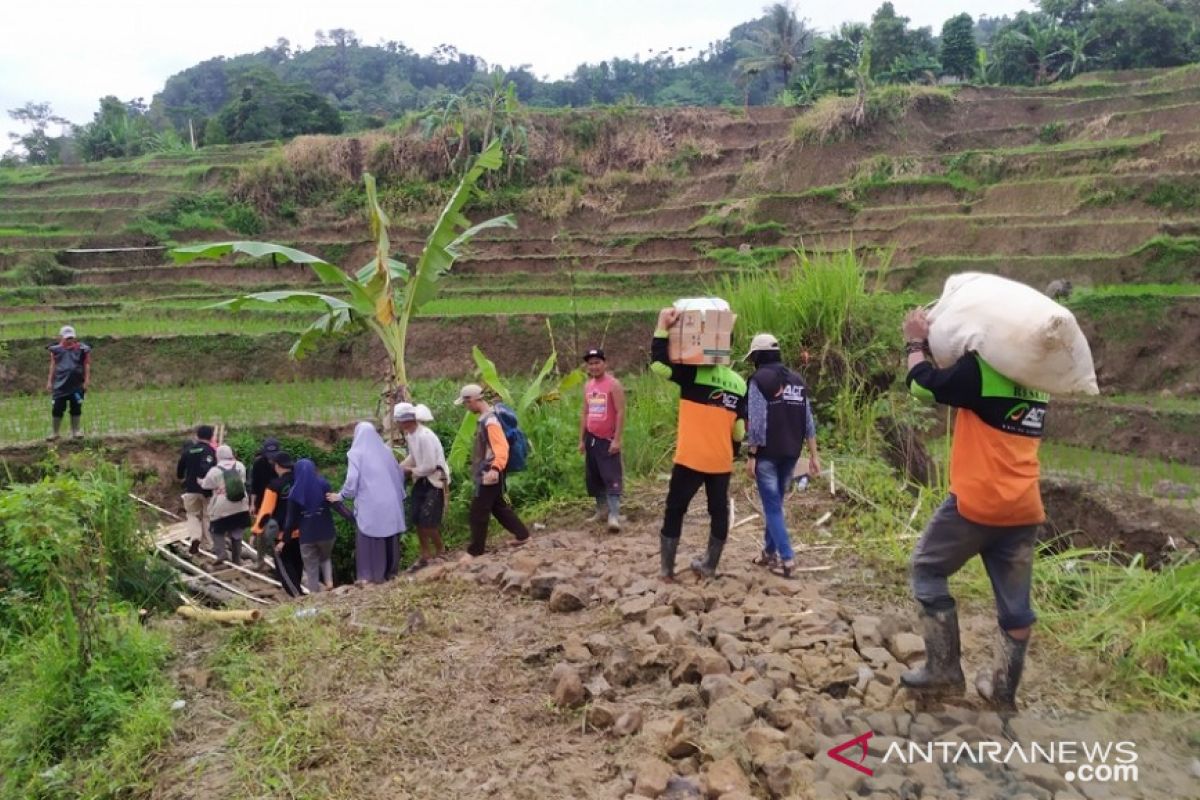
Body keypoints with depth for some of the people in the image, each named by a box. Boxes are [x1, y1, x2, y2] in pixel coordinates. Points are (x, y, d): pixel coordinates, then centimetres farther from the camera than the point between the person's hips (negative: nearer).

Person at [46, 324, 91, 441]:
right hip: (60, 385, 1)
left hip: (77, 385, -1)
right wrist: (49, 381, 7)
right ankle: (54, 432, 15)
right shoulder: (56, 350, 3)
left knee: (76, 408, 6)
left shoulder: (82, 349, -2)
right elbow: (53, 366, 9)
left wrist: (86, 381, -6)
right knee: (57, 409, 2)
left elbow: (87, 365, 0)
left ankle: (75, 431, 19)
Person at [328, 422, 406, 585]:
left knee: (368, 539, 5)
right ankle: (390, 571, 21)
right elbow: (399, 474, 13)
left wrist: (341, 495, 4)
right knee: (390, 538, 13)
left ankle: (368, 576, 5)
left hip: (369, 504, -4)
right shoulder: (386, 450, 8)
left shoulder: (356, 453, -6)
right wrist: (399, 495, 24)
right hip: (390, 502, 4)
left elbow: (352, 479, -12)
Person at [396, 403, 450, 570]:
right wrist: (399, 467, 0)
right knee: (417, 520, 9)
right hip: (421, 480, 9)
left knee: (428, 521, -7)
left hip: (436, 481, -9)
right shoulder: (409, 434, 1)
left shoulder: (425, 436, -27)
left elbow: (430, 466, -26)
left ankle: (440, 551, 16)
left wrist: (411, 471, -12)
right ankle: (425, 554, 24)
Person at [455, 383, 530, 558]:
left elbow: (502, 447, -31)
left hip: (489, 475, -10)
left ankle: (475, 550, 11)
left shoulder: (490, 421, -22)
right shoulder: (484, 418, 9)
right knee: (499, 507, 19)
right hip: (485, 474, 10)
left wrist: (496, 469, -45)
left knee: (477, 514, 0)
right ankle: (522, 535, 29)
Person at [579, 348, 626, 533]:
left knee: (611, 477, -10)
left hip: (608, 439, -7)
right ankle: (602, 510, 22)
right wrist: (581, 439, 13)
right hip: (591, 438, 7)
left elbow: (620, 413, -14)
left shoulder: (614, 385, -11)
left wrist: (617, 439, -19)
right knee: (593, 478, 11)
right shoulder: (587, 386, 10)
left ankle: (614, 516, -15)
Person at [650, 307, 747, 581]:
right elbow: (739, 429, 9)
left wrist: (662, 327, -12)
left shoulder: (693, 373, -9)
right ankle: (709, 565, 22)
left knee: (674, 510, 6)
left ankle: (666, 568, 9)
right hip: (722, 462, 4)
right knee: (719, 511, 15)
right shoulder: (739, 384, 7)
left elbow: (658, 363, -16)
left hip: (691, 459, -4)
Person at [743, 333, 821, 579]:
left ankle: (787, 559, -7)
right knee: (775, 502, 18)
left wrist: (751, 456, -10)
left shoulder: (759, 380, -8)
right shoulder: (798, 380, 11)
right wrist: (813, 455, 12)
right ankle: (769, 552, 24)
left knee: (772, 506, -1)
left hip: (767, 453, -6)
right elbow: (808, 422, 9)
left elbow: (756, 422, -14)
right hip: (791, 453, 6)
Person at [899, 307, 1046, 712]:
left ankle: (944, 670, 10)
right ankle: (1003, 690, 21)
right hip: (1024, 509, 7)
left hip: (977, 502, -7)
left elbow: (924, 384, -5)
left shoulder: (982, 367, -12)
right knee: (1014, 602, 11)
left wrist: (916, 343, 9)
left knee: (928, 570, 11)